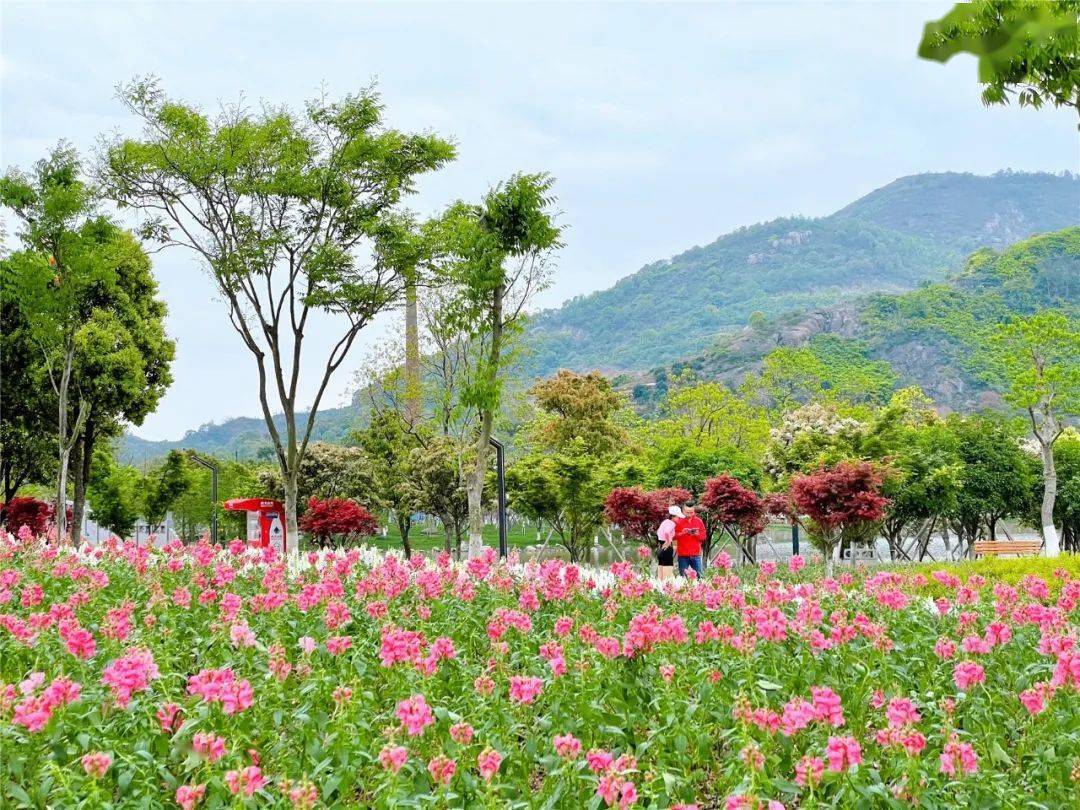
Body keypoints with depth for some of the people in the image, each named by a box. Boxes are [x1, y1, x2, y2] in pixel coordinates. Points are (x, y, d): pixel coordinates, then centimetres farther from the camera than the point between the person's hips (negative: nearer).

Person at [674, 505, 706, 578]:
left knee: (699, 575, 0)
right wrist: (682, 533, -18)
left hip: (696, 555, 2)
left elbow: (703, 536, 9)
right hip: (683, 555, -2)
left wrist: (697, 534, -11)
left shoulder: (698, 521, 7)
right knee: (683, 576, -1)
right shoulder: (679, 521, 1)